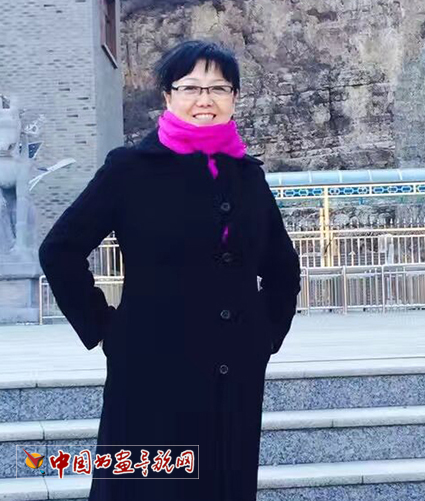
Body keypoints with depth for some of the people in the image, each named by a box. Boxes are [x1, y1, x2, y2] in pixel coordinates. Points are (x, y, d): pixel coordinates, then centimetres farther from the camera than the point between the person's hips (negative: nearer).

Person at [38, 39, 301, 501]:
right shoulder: (132, 167, -3)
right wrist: (101, 329, -5)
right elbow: (60, 250, -4)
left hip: (238, 378, 4)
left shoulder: (248, 174, 10)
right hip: (155, 376, -4)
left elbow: (283, 267, 22)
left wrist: (269, 333, 13)